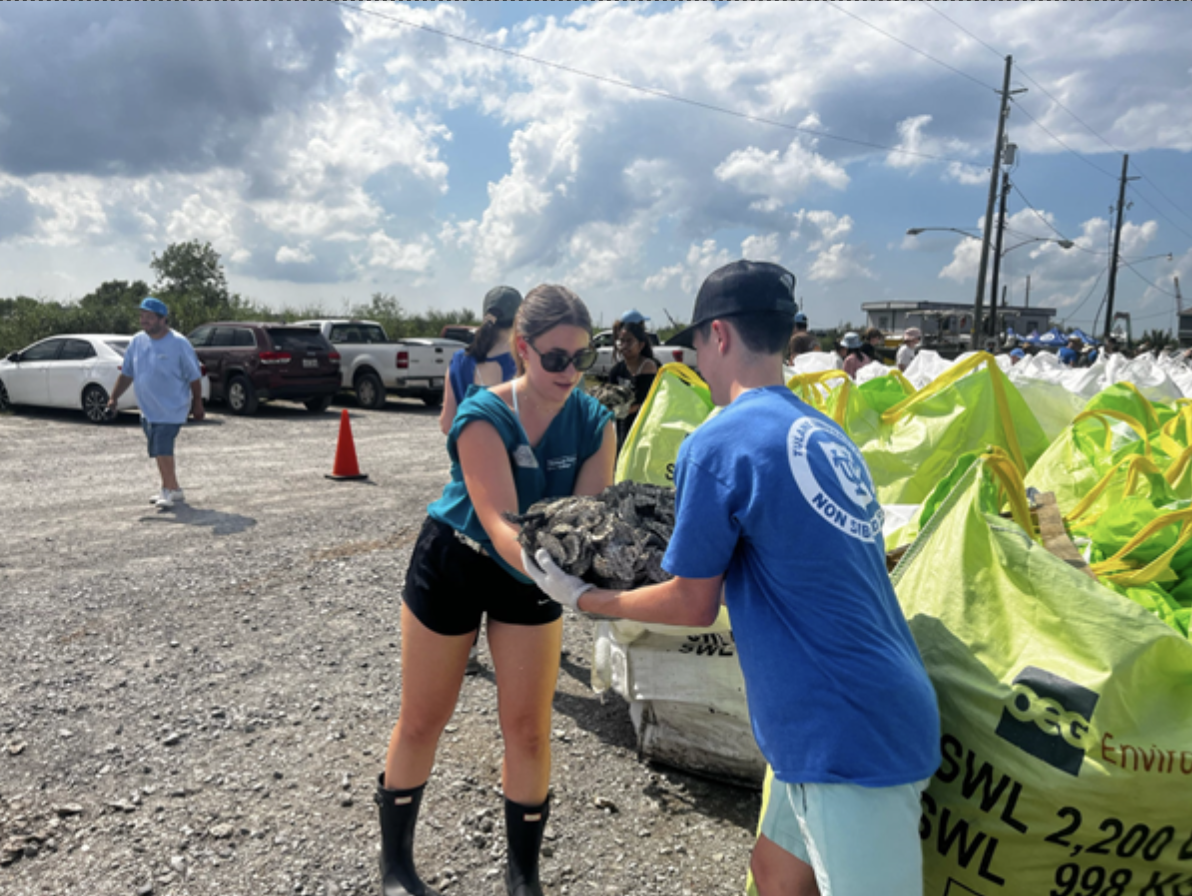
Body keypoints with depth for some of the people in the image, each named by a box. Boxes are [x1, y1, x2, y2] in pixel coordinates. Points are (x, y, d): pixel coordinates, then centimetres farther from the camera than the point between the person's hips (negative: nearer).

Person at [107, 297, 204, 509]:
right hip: (147, 409, 7)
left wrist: (197, 404, -6)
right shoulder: (137, 341, 6)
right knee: (159, 451, 13)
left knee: (162, 450, -12)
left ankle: (171, 490, 1)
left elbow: (194, 376, -7)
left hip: (171, 409, -7)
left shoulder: (179, 344, -11)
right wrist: (114, 398, 8)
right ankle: (170, 489, 26)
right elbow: (126, 373, 13)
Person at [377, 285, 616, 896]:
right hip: (452, 564, -3)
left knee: (528, 730, 4)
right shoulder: (483, 416, -29)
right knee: (423, 721, 12)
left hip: (532, 578, 3)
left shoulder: (594, 423, -16)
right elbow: (500, 524, -39)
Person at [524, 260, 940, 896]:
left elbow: (693, 606, -8)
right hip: (888, 717, 9)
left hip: (850, 740, -9)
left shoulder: (717, 443, -17)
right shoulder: (826, 435, 8)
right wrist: (691, 554, 27)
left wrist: (583, 598, 6)